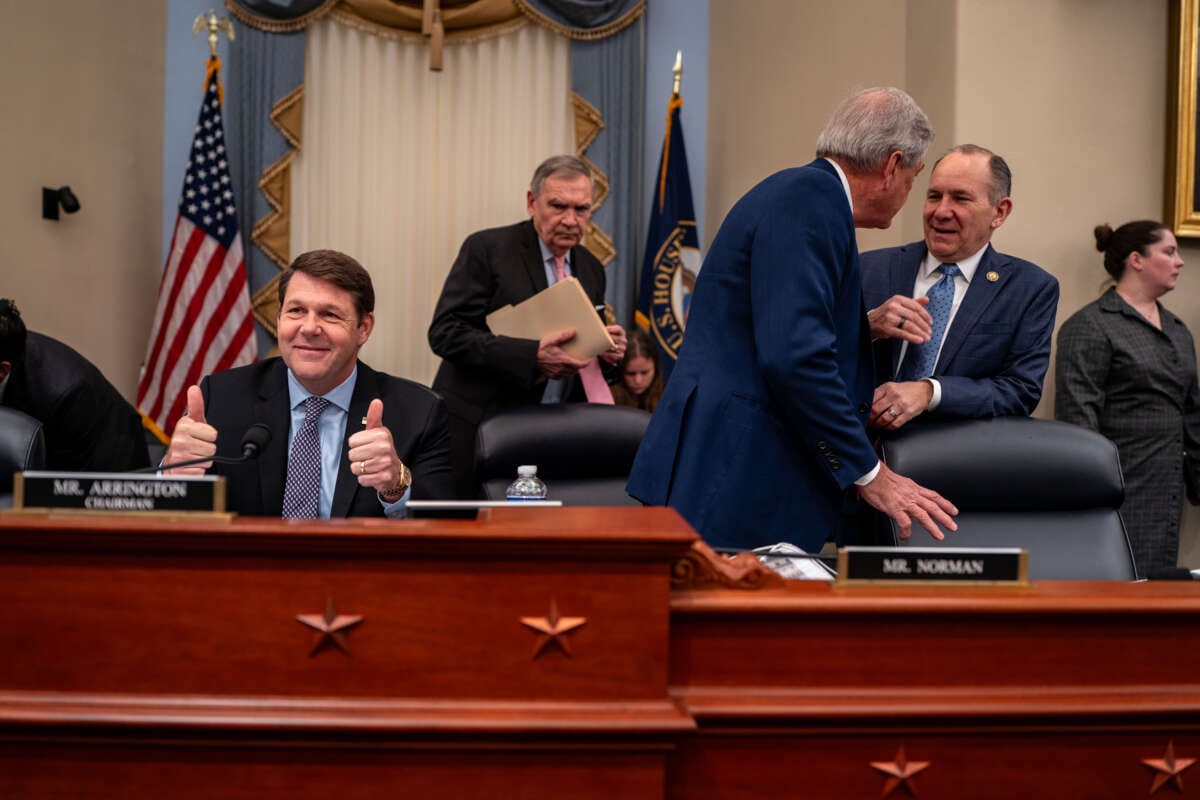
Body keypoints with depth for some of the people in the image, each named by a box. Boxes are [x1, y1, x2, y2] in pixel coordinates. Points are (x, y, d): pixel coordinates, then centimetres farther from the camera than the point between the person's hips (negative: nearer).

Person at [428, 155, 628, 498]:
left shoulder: (591, 269, 12)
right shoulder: (486, 249, -7)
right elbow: (445, 333, -15)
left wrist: (607, 350, -4)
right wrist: (531, 356, -25)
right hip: (479, 428, -5)